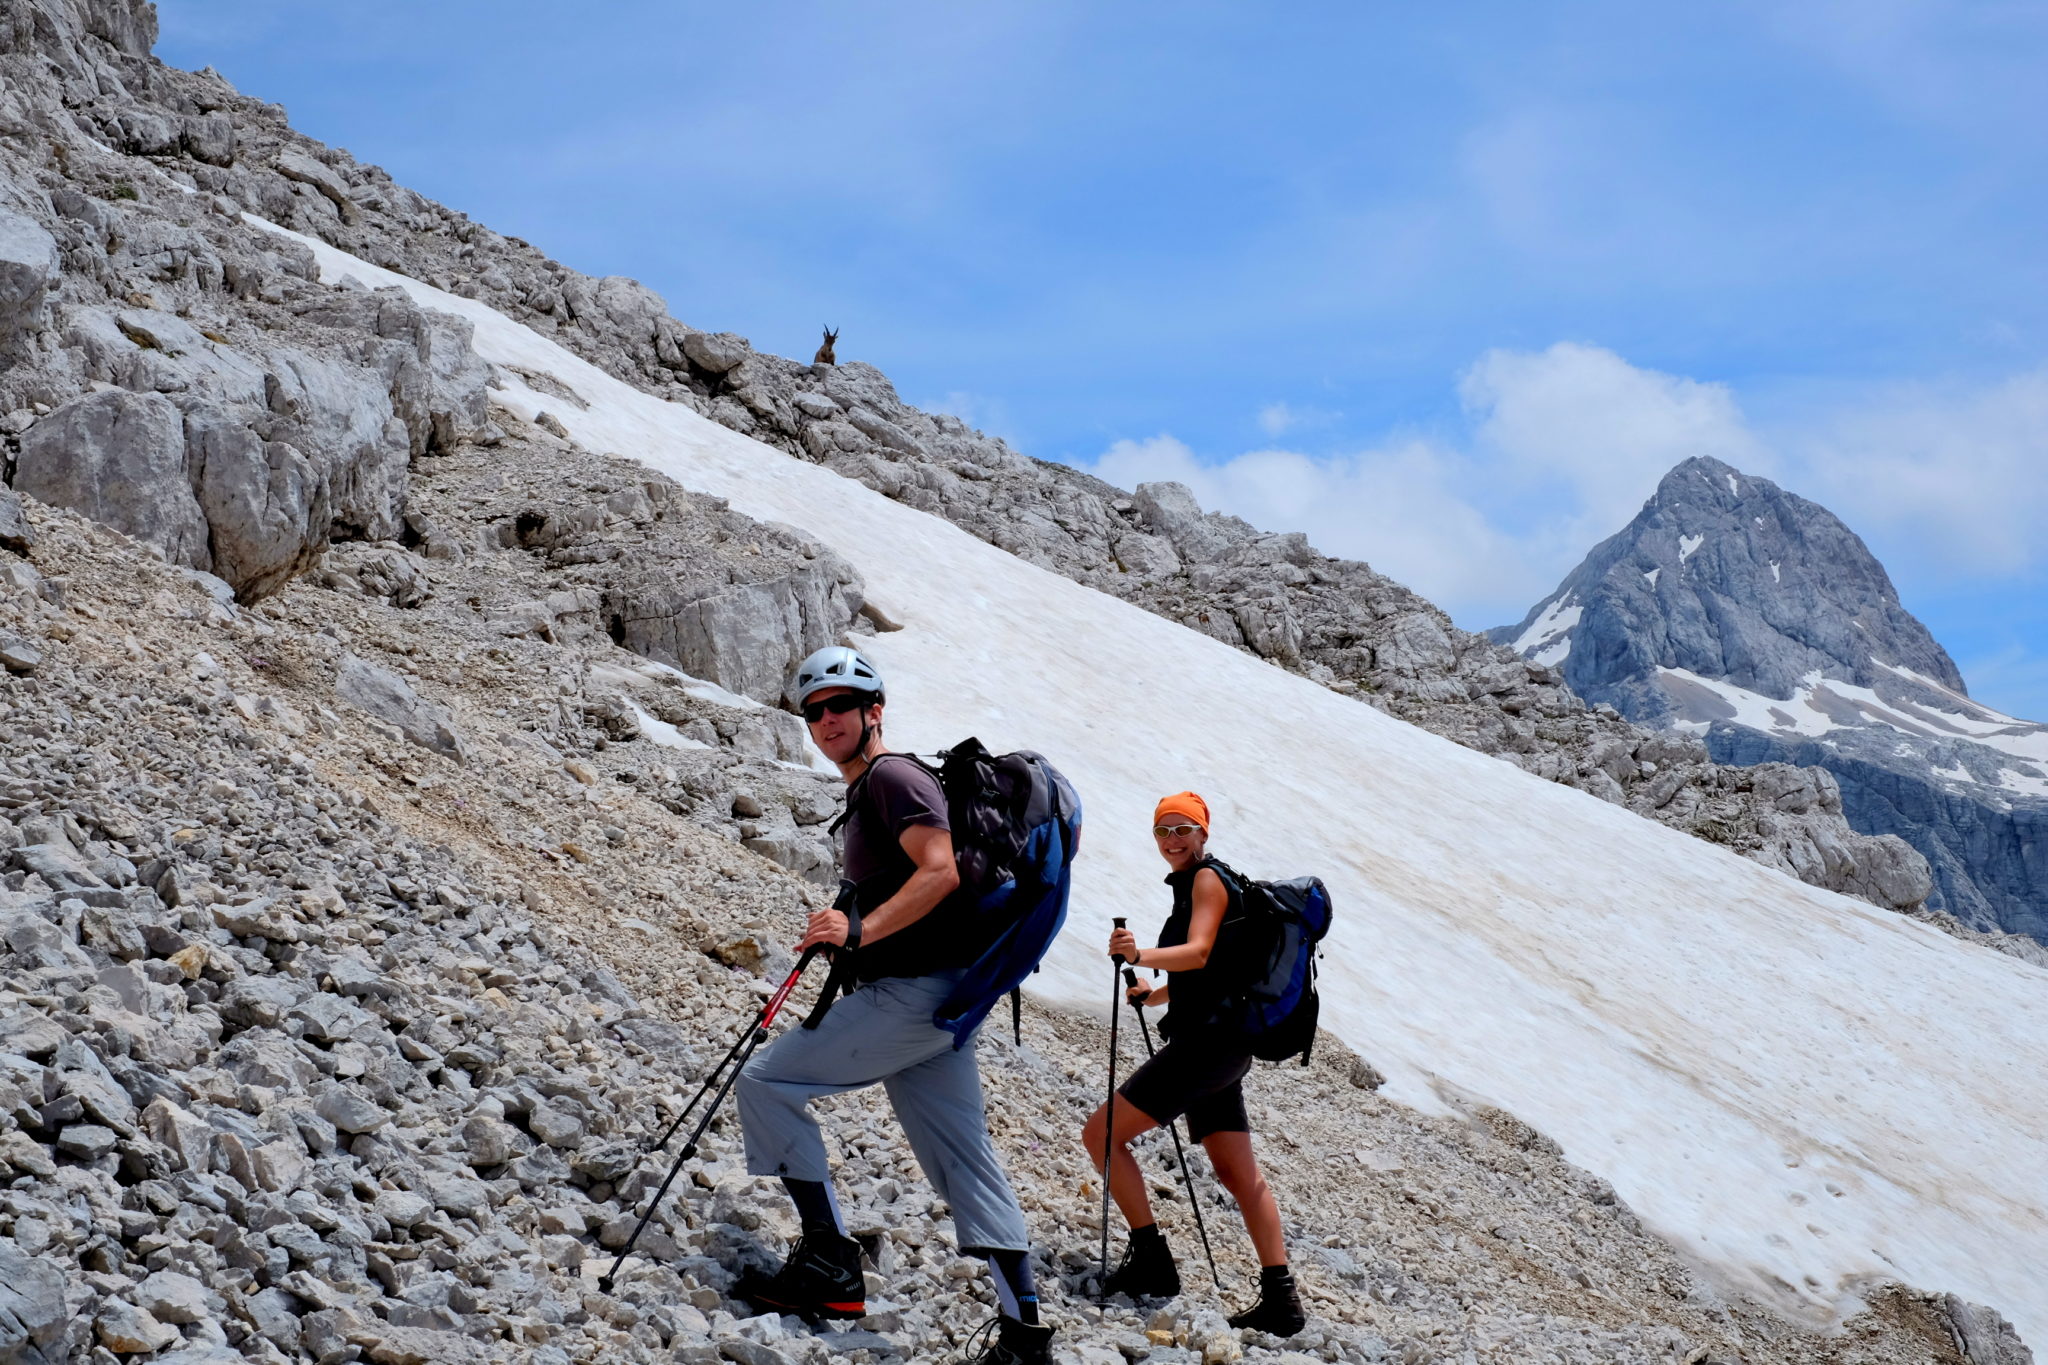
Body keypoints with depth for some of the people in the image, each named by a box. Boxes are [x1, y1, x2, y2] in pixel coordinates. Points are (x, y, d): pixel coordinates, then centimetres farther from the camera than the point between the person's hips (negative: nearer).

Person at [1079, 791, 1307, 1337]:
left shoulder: (1208, 878, -7)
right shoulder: (1190, 885, 22)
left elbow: (1198, 952, -21)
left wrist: (1140, 956, -36)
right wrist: (1152, 995, 42)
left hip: (1207, 1041, -11)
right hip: (1219, 1047, 11)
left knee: (1101, 1133, -10)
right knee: (1240, 1175, 9)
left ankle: (1151, 1260, -11)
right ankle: (1281, 1299, 8)